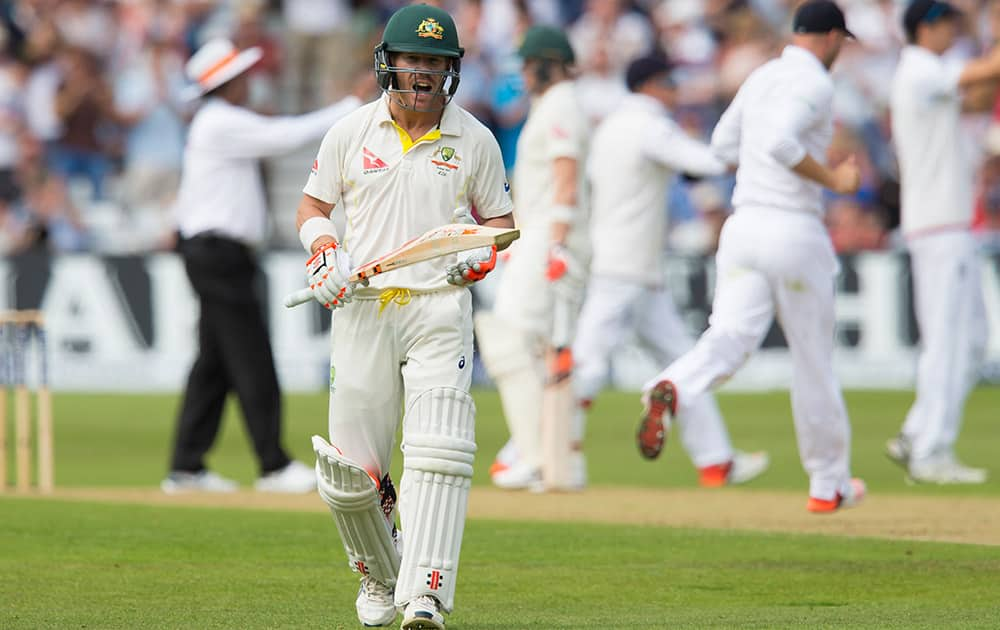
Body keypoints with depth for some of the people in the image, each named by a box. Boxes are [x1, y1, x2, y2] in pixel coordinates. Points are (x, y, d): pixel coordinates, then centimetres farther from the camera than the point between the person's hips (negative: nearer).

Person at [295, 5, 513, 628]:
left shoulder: (475, 140, 6)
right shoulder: (350, 133, 7)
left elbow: (500, 219, 14)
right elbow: (313, 207, 15)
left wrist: (483, 252, -8)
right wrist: (324, 251, -5)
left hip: (441, 306, -1)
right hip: (362, 308, 2)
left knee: (436, 453, -18)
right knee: (349, 469, 2)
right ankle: (379, 576, 28)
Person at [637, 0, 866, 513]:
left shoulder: (761, 77, 16)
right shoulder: (814, 82, -9)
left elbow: (724, 144, 23)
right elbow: (779, 143, -24)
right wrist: (831, 180, -12)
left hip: (744, 226, 6)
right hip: (795, 230, -6)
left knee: (730, 338, -10)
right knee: (813, 357, 9)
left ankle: (671, 390, -44)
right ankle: (828, 485, 20)